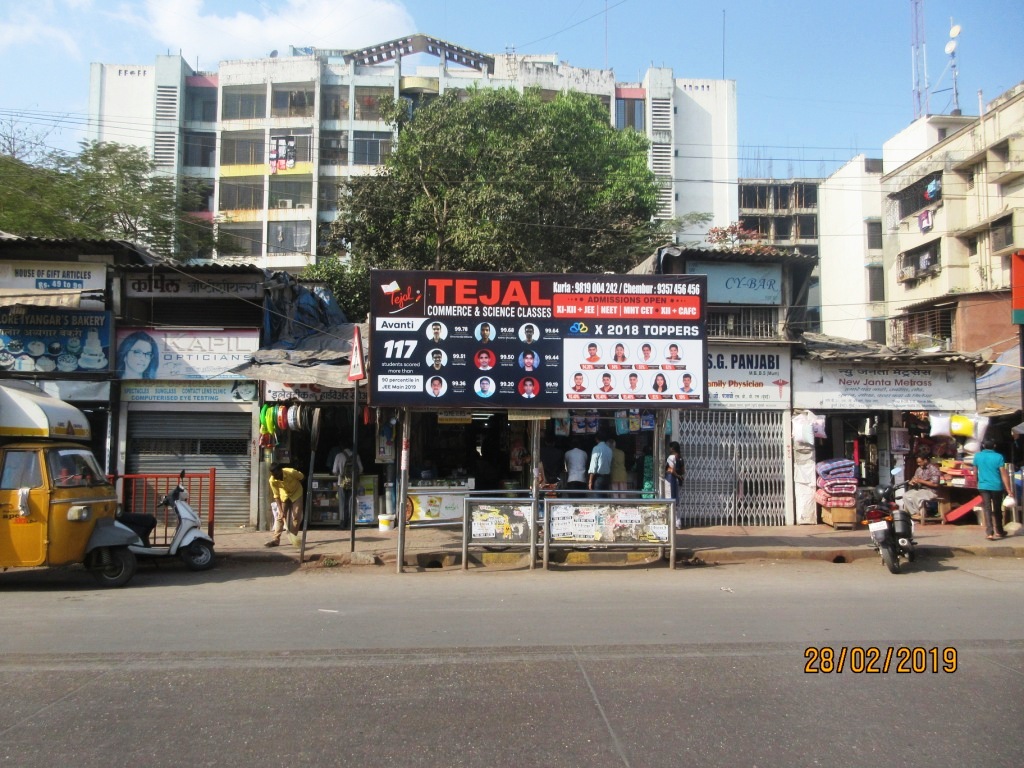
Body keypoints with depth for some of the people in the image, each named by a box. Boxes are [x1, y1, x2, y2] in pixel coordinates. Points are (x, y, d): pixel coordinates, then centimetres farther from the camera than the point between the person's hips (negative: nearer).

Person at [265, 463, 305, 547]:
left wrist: (295, 485, 1)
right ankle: (276, 539, -8)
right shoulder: (272, 480, -28)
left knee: (296, 516, -6)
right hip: (284, 495, 2)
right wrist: (280, 510, -25)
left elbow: (303, 477, -14)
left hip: (296, 493, -1)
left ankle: (293, 537, 3)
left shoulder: (292, 472, -36)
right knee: (280, 516, -7)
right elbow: (276, 496, -20)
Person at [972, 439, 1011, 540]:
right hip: (996, 486, -1)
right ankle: (999, 531, 28)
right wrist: (1008, 489, -6)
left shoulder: (977, 456, 0)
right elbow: (1003, 474, -10)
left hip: (983, 486, 1)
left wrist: (977, 482, 28)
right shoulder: (998, 457, -9)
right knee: (997, 509, 15)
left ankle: (989, 533, -13)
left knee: (987, 509, -1)